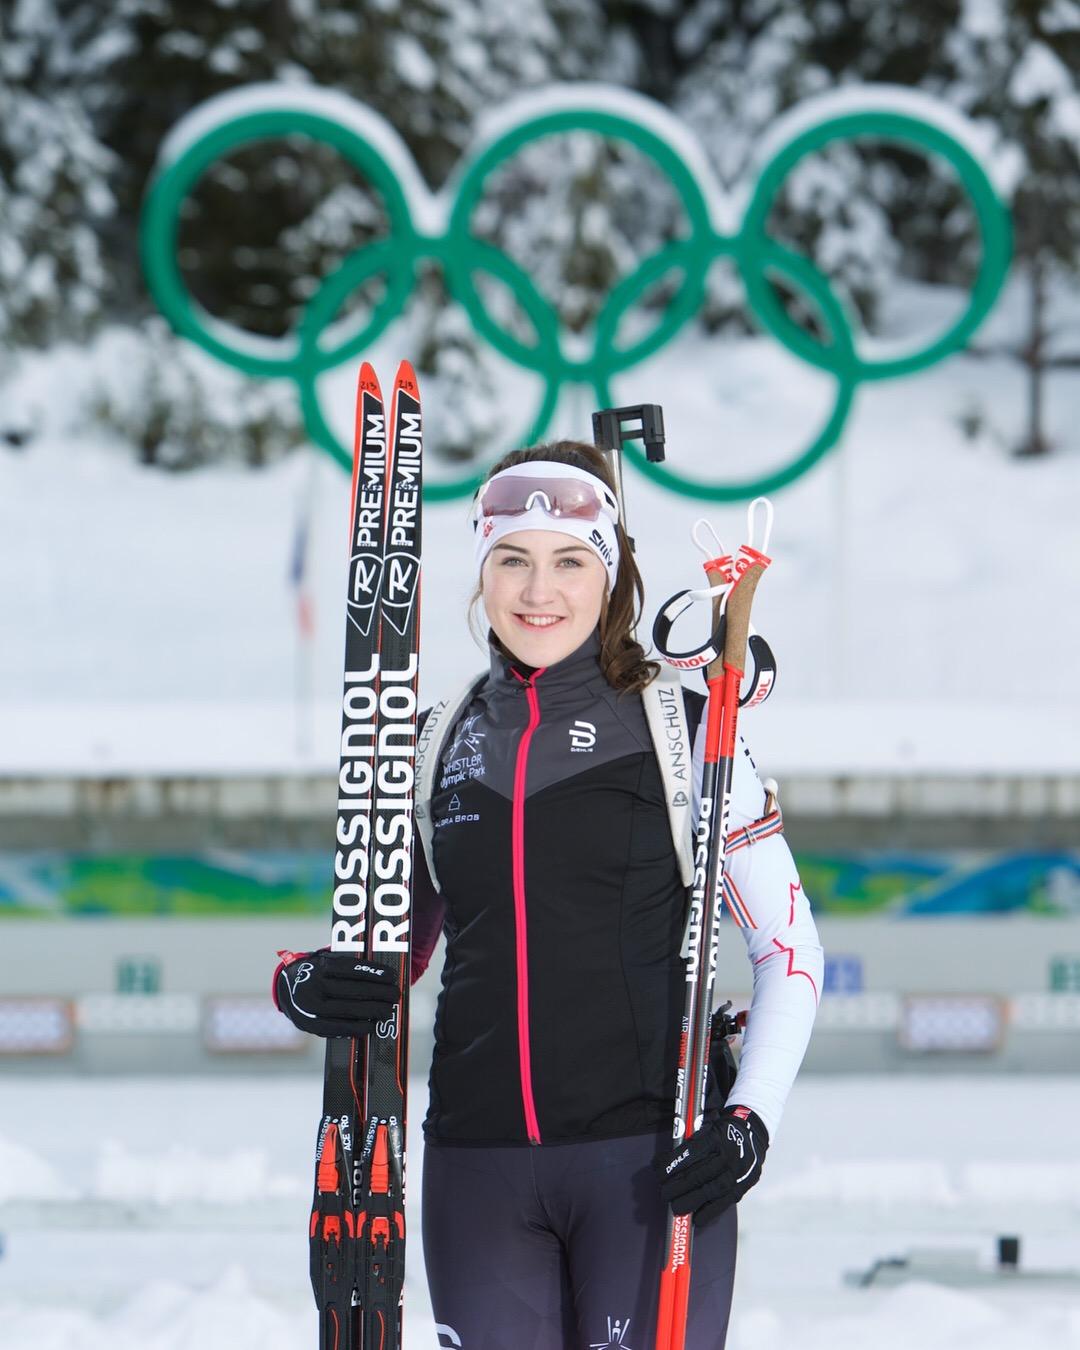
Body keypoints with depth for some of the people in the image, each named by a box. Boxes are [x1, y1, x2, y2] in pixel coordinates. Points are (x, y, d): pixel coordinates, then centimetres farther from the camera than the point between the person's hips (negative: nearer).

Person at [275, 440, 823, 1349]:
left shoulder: (679, 727, -1)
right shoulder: (441, 744, 10)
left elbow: (790, 948, 2)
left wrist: (750, 1121, -11)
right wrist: (310, 989, -2)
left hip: (648, 1163, -4)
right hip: (478, 1163, 4)